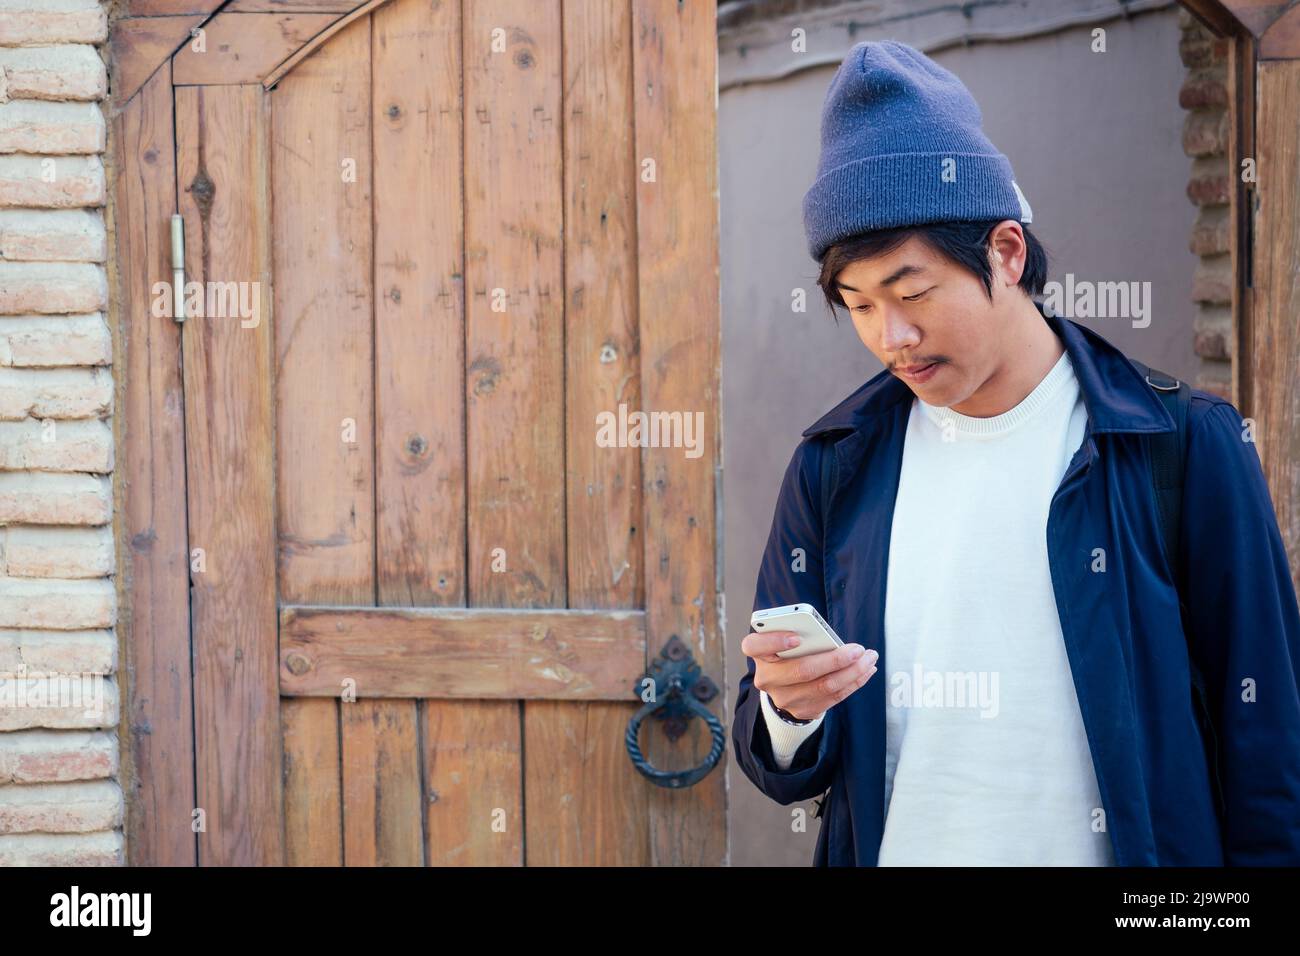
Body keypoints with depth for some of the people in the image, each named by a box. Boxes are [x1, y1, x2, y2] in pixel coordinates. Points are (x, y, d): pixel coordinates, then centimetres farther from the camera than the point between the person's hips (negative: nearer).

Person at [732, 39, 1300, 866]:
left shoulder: (1189, 448, -11)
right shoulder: (834, 466, -3)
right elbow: (782, 770, 1)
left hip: (1114, 849, -2)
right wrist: (789, 714, -18)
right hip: (890, 846, 2)